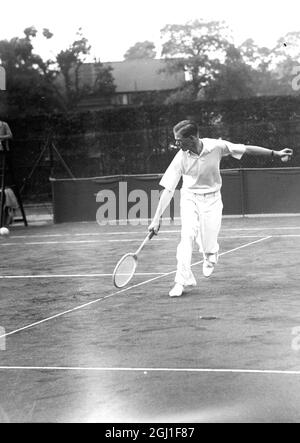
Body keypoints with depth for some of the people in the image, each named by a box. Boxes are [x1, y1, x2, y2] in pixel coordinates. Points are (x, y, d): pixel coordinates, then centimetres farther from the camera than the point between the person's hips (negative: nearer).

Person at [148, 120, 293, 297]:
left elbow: (247, 149, -11)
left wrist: (275, 153, -9)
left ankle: (211, 256, 35)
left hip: (212, 199, 0)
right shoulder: (181, 158, -19)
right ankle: (182, 281, -14)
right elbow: (168, 190, -17)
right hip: (190, 198, 0)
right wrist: (157, 218, -21)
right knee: (187, 235, -21)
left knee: (208, 247, -4)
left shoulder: (216, 146, -21)